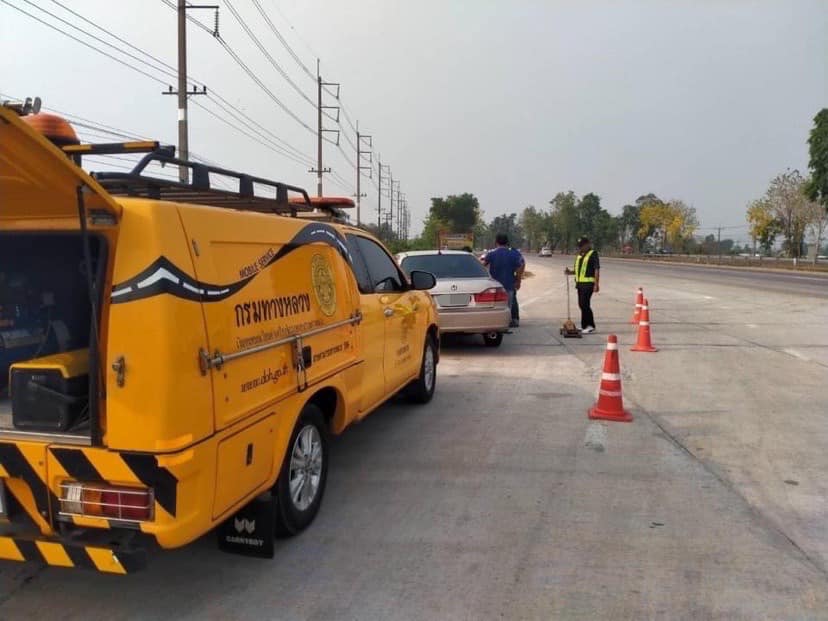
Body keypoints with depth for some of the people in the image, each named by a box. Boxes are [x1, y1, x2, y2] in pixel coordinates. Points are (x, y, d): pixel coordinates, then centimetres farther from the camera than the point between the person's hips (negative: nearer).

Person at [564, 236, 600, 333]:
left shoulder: (593, 254, -6)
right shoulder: (579, 256, 18)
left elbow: (597, 270, -12)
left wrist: (596, 284, -18)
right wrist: (570, 272, 4)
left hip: (588, 284, -8)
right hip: (580, 283, 8)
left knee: (584, 304, -11)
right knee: (582, 305, 11)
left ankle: (585, 325, -6)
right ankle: (590, 325, 19)